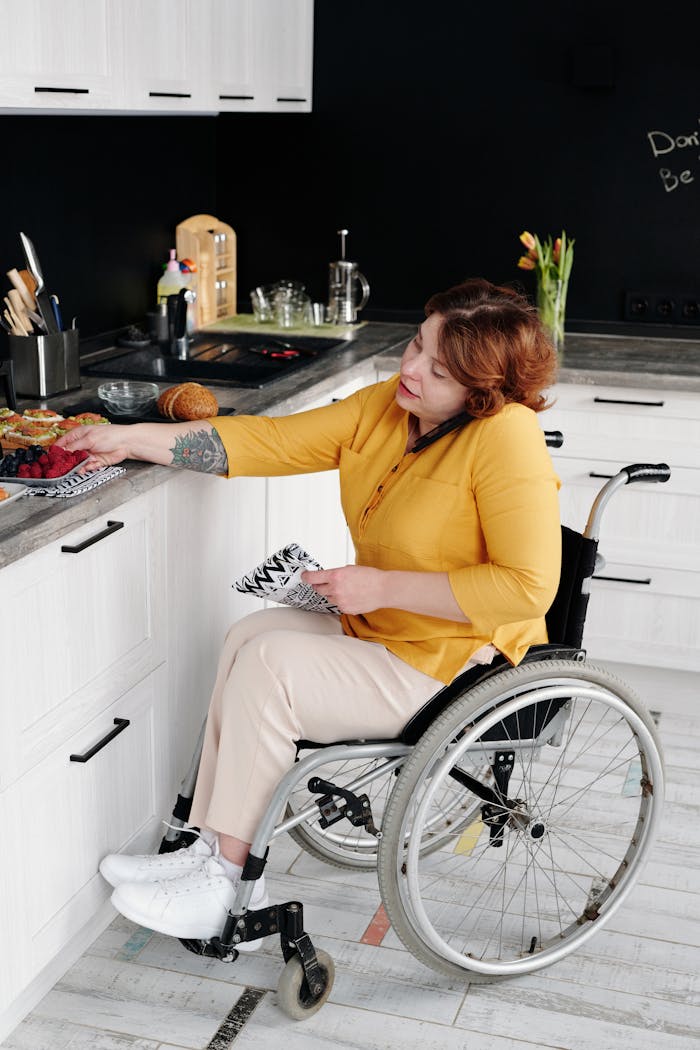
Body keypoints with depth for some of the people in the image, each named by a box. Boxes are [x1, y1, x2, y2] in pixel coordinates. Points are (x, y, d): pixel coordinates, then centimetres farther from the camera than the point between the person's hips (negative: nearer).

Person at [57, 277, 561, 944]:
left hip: (457, 667, -9)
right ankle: (212, 850, 7)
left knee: (269, 663, -15)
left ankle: (229, 889, -2)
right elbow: (272, 440, 1)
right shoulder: (383, 406, 1)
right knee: (250, 634, 3)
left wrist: (382, 587, -23)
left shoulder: (505, 434, -23)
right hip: (382, 629, 9)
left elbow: (526, 587, -28)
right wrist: (130, 439, -4)